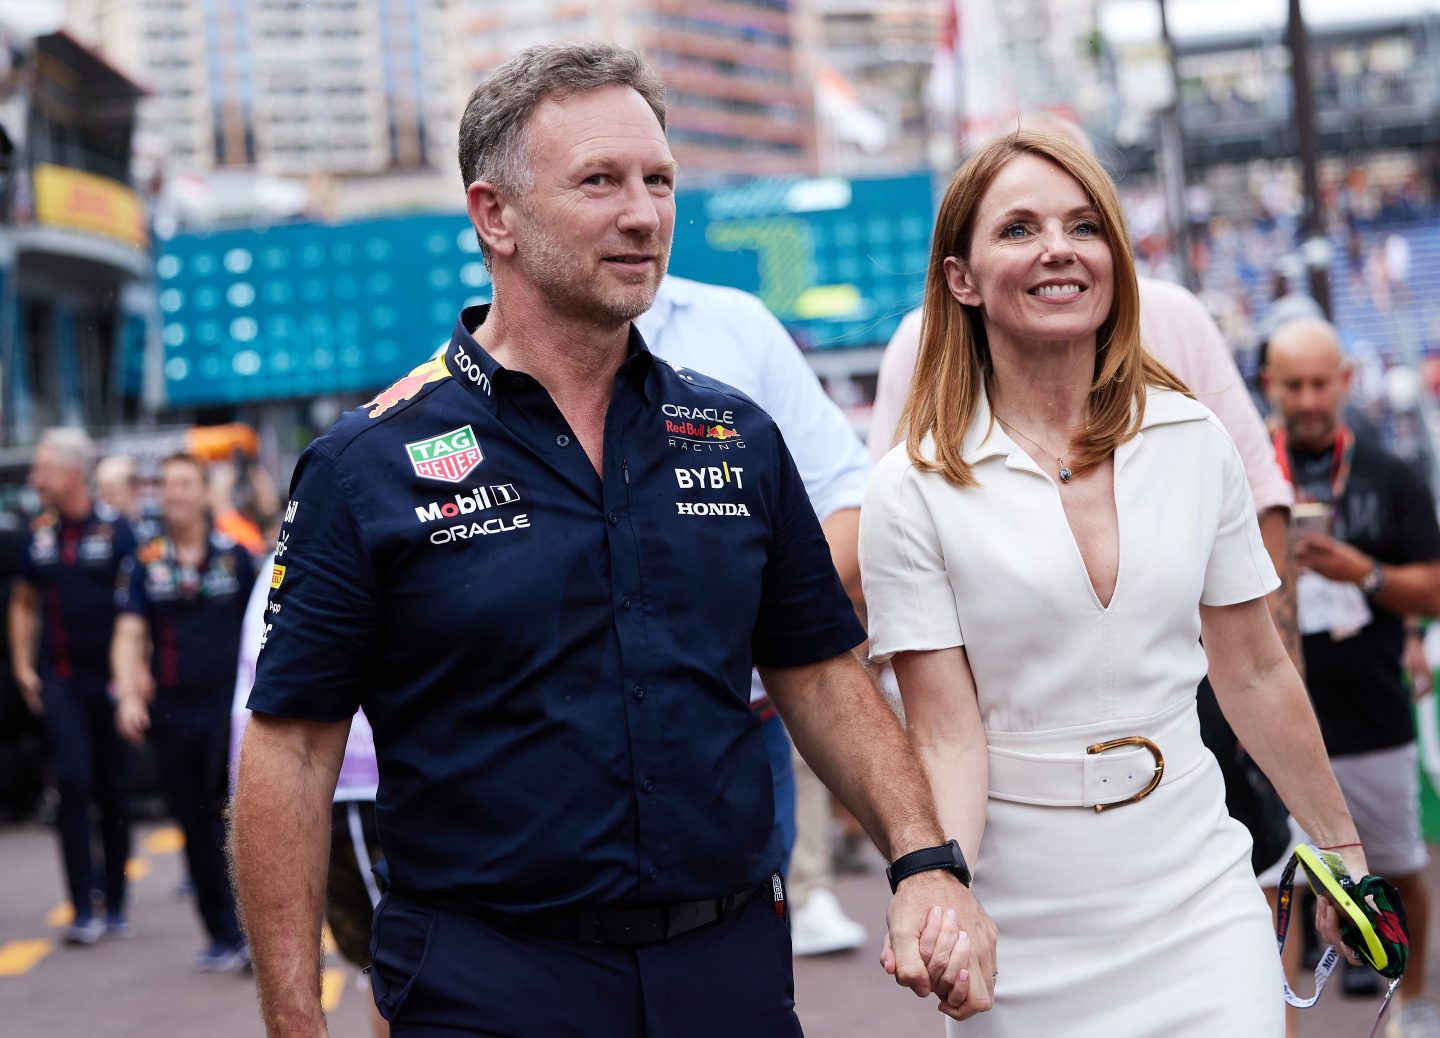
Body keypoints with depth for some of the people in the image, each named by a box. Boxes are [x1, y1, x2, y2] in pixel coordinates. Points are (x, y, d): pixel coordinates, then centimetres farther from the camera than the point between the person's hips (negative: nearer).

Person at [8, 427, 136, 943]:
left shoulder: (115, 529, -5)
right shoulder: (38, 534, 7)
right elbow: (24, 604, 19)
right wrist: (23, 667, 10)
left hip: (111, 678, -2)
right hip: (59, 680, 2)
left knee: (114, 792, 7)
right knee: (73, 782, -10)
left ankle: (115, 905, 18)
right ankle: (83, 909, -7)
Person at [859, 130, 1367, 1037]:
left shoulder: (1194, 444, 2)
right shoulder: (914, 492, -7)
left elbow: (1256, 673, 11)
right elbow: (947, 738, -8)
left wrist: (1343, 847, 17)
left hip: (1199, 894, 2)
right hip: (1024, 928, -2)